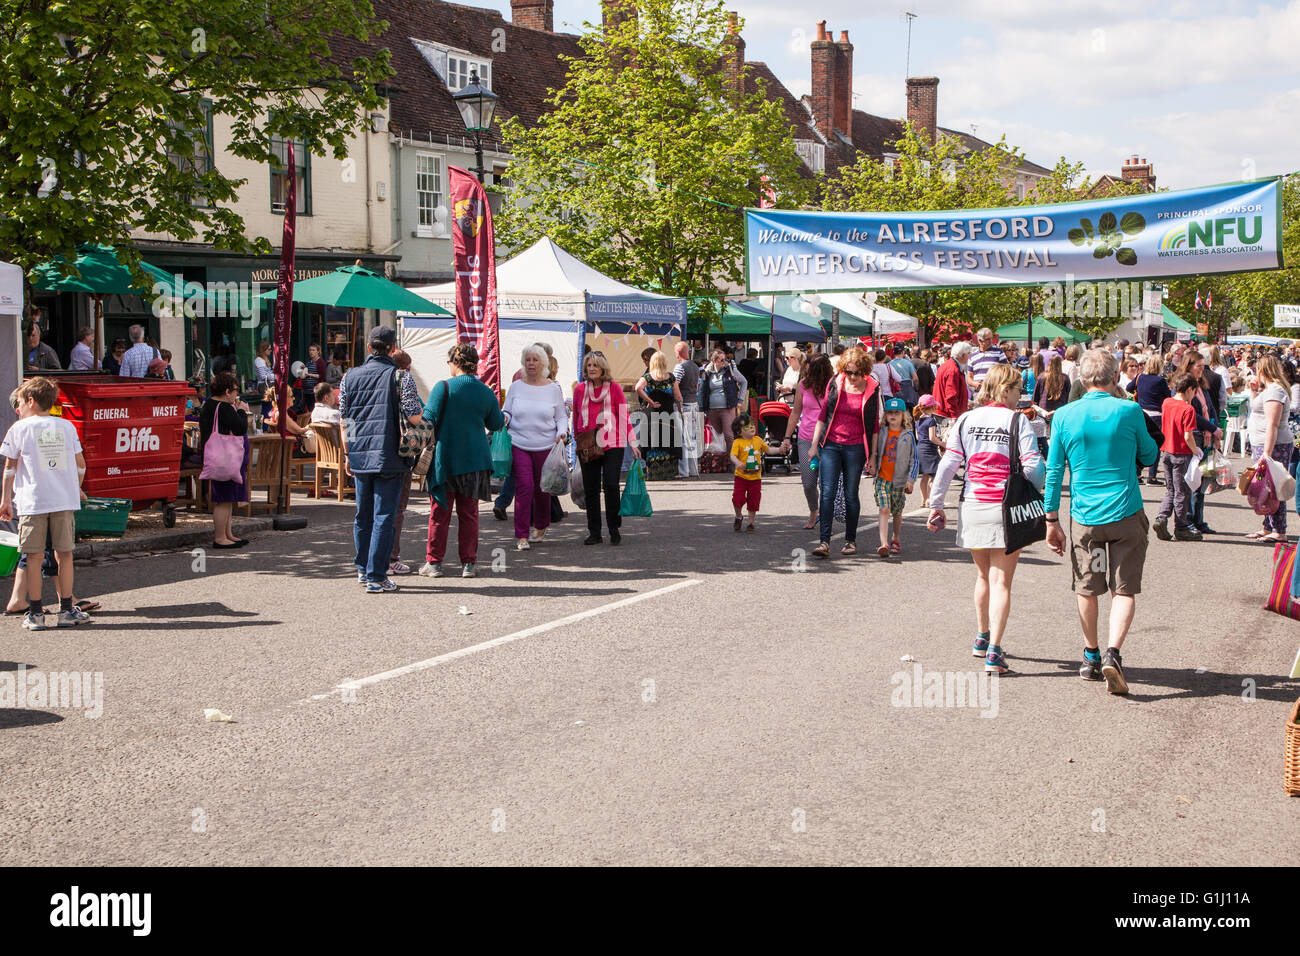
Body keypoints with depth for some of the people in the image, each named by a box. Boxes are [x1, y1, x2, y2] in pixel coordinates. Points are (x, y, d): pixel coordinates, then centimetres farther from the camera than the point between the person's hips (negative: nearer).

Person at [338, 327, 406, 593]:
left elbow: (343, 420, 11)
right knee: (383, 516, -2)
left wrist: (348, 454, 18)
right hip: (388, 456, -5)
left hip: (359, 455, 5)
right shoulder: (398, 375, -5)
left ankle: (362, 569, 26)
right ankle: (376, 577, -3)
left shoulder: (350, 376, 8)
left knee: (363, 514, 17)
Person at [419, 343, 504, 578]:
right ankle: (468, 563, 10)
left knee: (439, 512, 5)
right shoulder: (486, 392, 2)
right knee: (469, 513, 10)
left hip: (444, 459, -3)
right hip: (475, 460, 3)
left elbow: (429, 419, -11)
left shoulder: (443, 387, -10)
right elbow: (496, 424, 13)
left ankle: (434, 562, 9)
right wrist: (503, 415, 32)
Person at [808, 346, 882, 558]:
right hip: (830, 445, 1)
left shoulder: (872, 389, -2)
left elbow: (874, 424, 3)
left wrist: (872, 456, 2)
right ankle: (824, 541, -11)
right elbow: (823, 414, 9)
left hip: (855, 447, -1)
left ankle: (850, 540, 19)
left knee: (851, 495, 5)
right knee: (827, 492, -8)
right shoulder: (835, 383, 2)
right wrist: (815, 444, 6)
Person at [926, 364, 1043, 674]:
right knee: (1001, 581, -1)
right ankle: (994, 653, -10)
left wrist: (936, 504, 6)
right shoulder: (1016, 421, -6)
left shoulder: (966, 420, 5)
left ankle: (982, 638, 37)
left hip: (972, 506, 4)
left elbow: (948, 464, 2)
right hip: (1007, 508, -4)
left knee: (984, 575, 23)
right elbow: (1033, 466, -12)